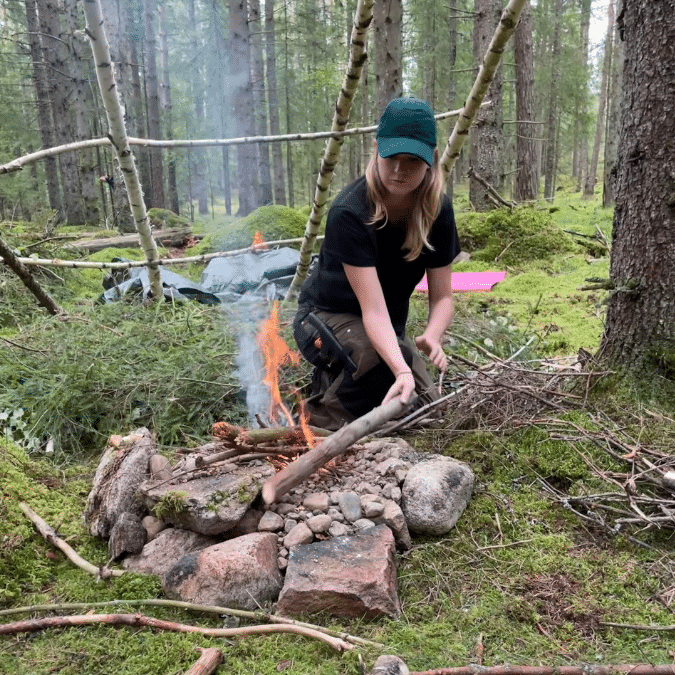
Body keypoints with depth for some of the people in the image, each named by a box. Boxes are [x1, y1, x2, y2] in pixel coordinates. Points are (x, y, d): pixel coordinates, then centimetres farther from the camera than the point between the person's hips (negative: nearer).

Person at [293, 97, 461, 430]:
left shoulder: (438, 210, -14)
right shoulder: (349, 213, -31)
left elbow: (441, 295, -12)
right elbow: (373, 308, -36)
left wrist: (432, 336, -34)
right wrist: (401, 371, -50)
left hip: (388, 326, 6)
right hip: (328, 316, -6)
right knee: (381, 362, -36)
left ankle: (335, 377, 17)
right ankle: (322, 417, -7)